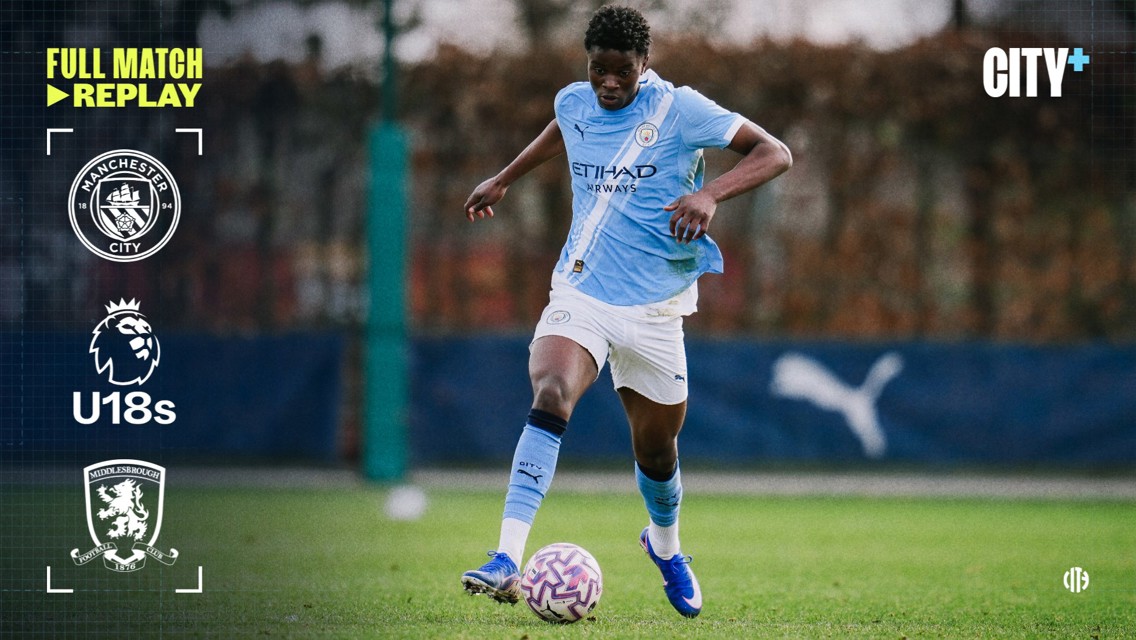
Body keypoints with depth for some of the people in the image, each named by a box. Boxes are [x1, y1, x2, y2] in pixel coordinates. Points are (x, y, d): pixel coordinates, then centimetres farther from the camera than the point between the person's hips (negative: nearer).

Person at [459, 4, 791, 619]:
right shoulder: (573, 103, 3)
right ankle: (507, 560, -36)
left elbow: (775, 153, -13)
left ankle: (665, 546, 47)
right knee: (550, 396, -27)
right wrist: (503, 178, 36)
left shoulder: (679, 109, -10)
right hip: (579, 293, 1)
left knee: (656, 449, 11)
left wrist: (711, 193, -29)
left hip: (653, 308, -1)